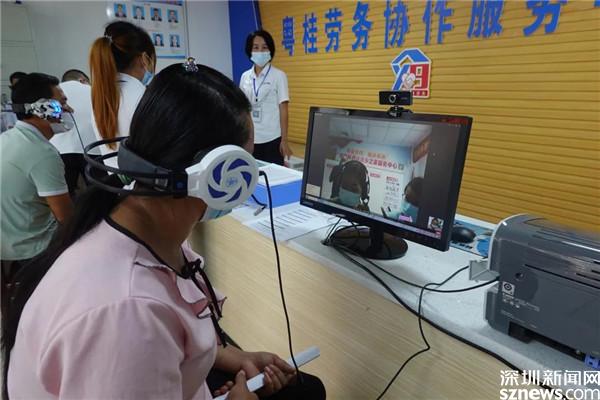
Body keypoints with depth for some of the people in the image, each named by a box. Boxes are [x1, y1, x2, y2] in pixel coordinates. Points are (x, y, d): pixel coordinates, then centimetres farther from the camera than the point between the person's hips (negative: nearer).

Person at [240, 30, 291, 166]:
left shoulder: (279, 75, -3)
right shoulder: (245, 77, 8)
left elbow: (283, 109, -5)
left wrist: (284, 140, -8)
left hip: (272, 138, -3)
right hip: (250, 138, 4)